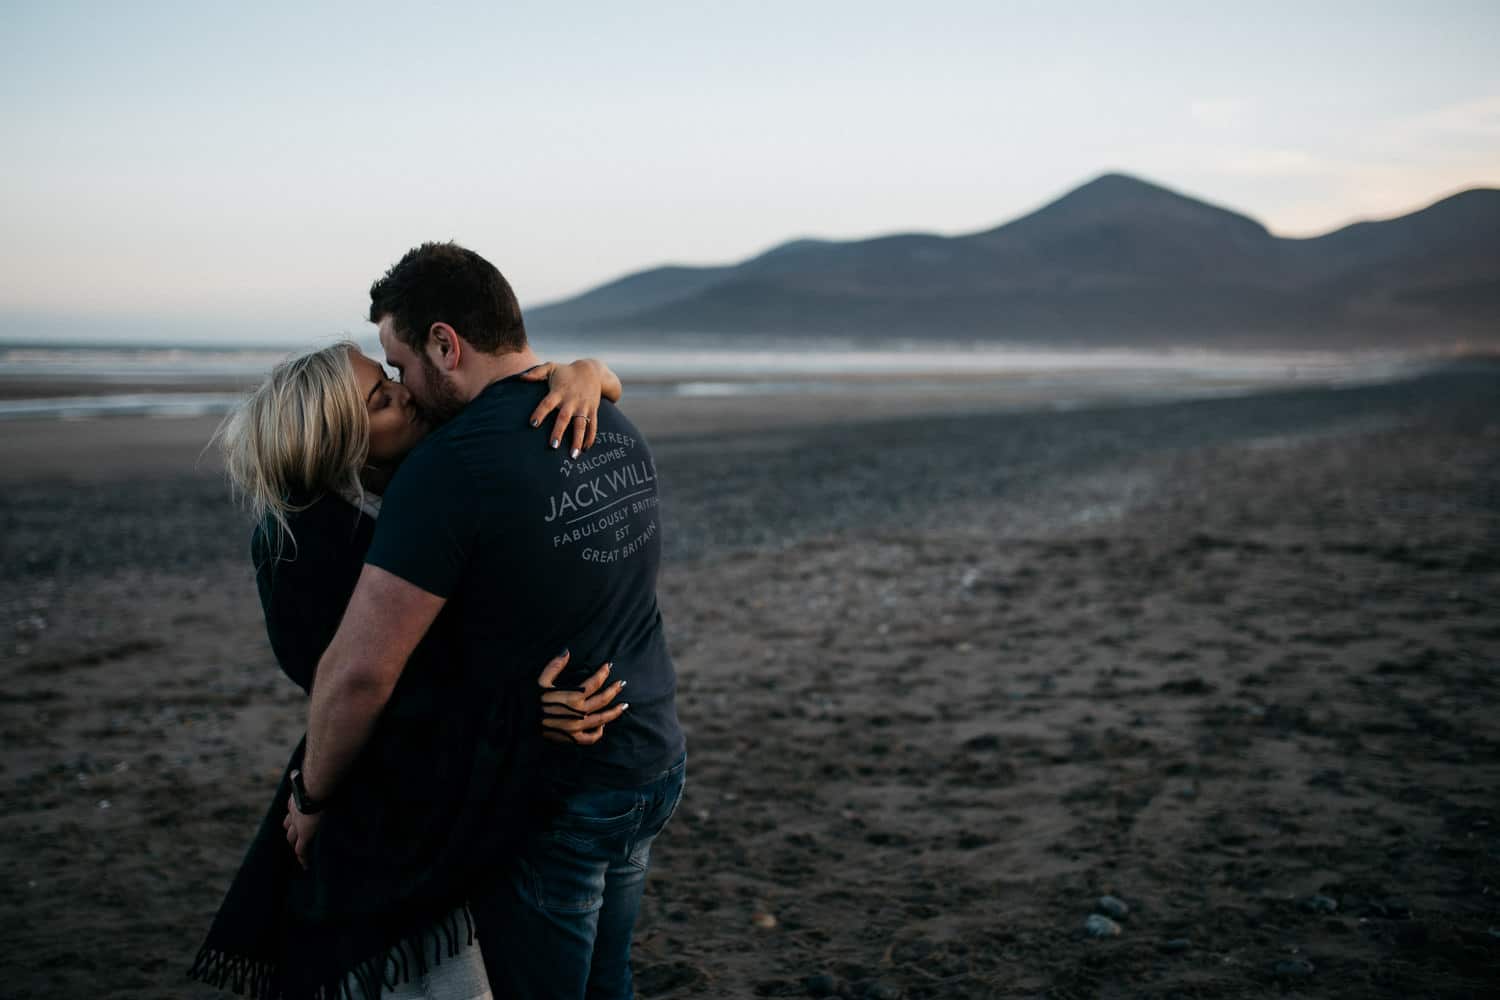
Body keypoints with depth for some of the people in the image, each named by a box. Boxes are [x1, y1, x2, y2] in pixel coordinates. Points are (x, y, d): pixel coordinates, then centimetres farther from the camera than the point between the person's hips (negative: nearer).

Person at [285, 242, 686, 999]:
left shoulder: (450, 468, -23)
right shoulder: (620, 432, 2)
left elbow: (361, 671, -23)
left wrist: (313, 796, -7)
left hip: (552, 799, -7)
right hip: (652, 766, 7)